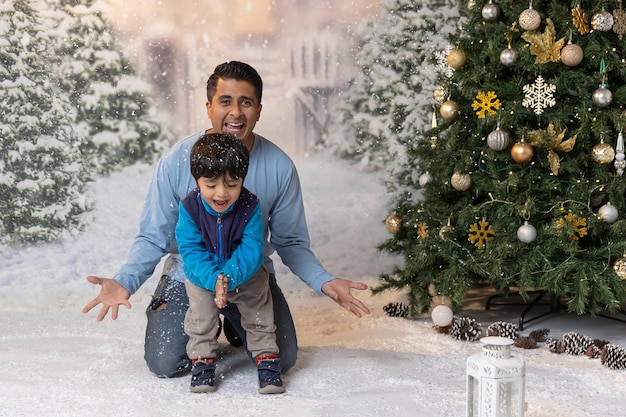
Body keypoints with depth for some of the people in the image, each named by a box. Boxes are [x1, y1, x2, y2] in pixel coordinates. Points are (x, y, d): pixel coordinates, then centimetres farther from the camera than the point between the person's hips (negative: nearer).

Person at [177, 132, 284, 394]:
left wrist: (230, 277, -39)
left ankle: (266, 357, 17)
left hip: (245, 273, 0)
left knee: (258, 310, 1)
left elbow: (251, 250, -25)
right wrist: (213, 279, -38)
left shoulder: (250, 206, -24)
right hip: (202, 275, 0)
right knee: (201, 312, -6)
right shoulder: (189, 208, -23)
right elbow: (191, 251, -23)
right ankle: (202, 359, 13)